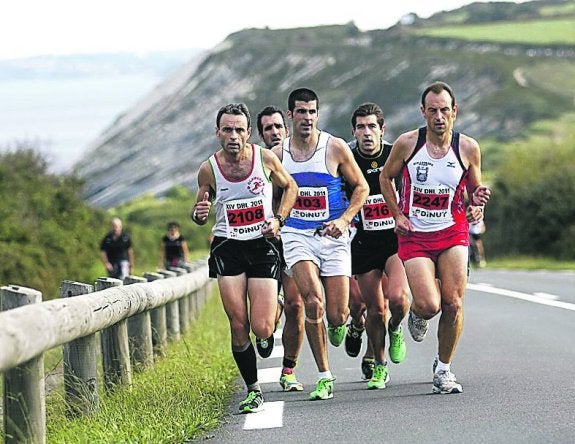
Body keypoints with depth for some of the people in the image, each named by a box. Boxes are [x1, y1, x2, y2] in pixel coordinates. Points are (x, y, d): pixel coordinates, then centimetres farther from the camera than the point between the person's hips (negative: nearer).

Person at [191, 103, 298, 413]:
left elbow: (290, 187, 13)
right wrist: (199, 214, -13)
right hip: (228, 248, 1)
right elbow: (200, 211, 12)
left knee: (261, 330, -6)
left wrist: (278, 219, -2)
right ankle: (253, 390, 9)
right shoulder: (208, 170, -3)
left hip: (263, 246, 0)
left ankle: (274, 311, 32)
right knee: (238, 326, -8)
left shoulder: (266, 158, -4)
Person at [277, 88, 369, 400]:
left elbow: (361, 187, 3)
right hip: (297, 235, 1)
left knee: (336, 315, -3)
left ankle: (339, 323, 37)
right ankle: (324, 377, -10)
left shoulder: (335, 148, -3)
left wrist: (344, 219, -9)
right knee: (313, 303, -21)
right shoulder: (277, 154, 3)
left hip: (333, 236, 0)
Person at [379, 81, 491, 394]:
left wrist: (478, 199, -12)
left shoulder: (468, 148, -3)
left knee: (453, 303, -8)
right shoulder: (407, 144, -7)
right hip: (415, 236, -1)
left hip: (452, 232, 1)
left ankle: (443, 368, 12)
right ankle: (417, 314, 25)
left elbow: (474, 190, 12)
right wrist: (397, 215, 0)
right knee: (429, 305, -15)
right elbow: (386, 177, 10)